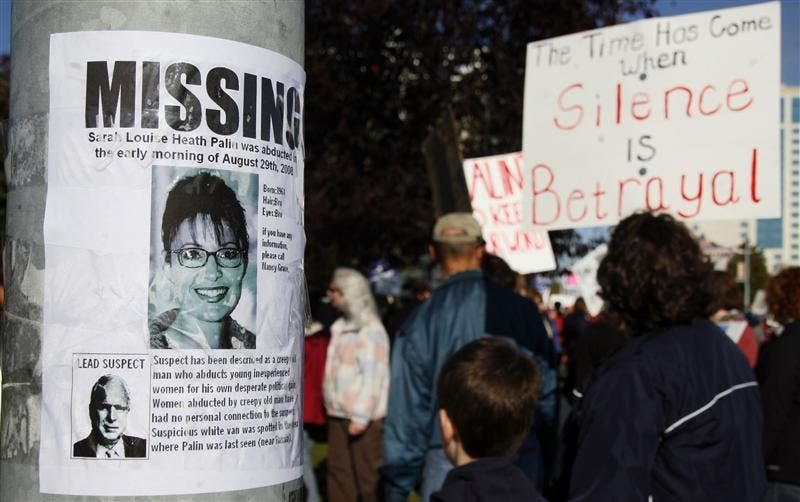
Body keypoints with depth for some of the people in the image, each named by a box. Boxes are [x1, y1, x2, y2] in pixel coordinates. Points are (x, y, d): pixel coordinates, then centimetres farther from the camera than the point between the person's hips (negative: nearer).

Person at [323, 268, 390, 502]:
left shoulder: (370, 329, -13)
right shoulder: (341, 326, 15)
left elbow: (372, 376, -18)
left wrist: (361, 417, -20)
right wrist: (330, 404, 12)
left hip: (363, 419, -9)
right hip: (339, 414, 9)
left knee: (368, 475, -1)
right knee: (338, 470, 13)